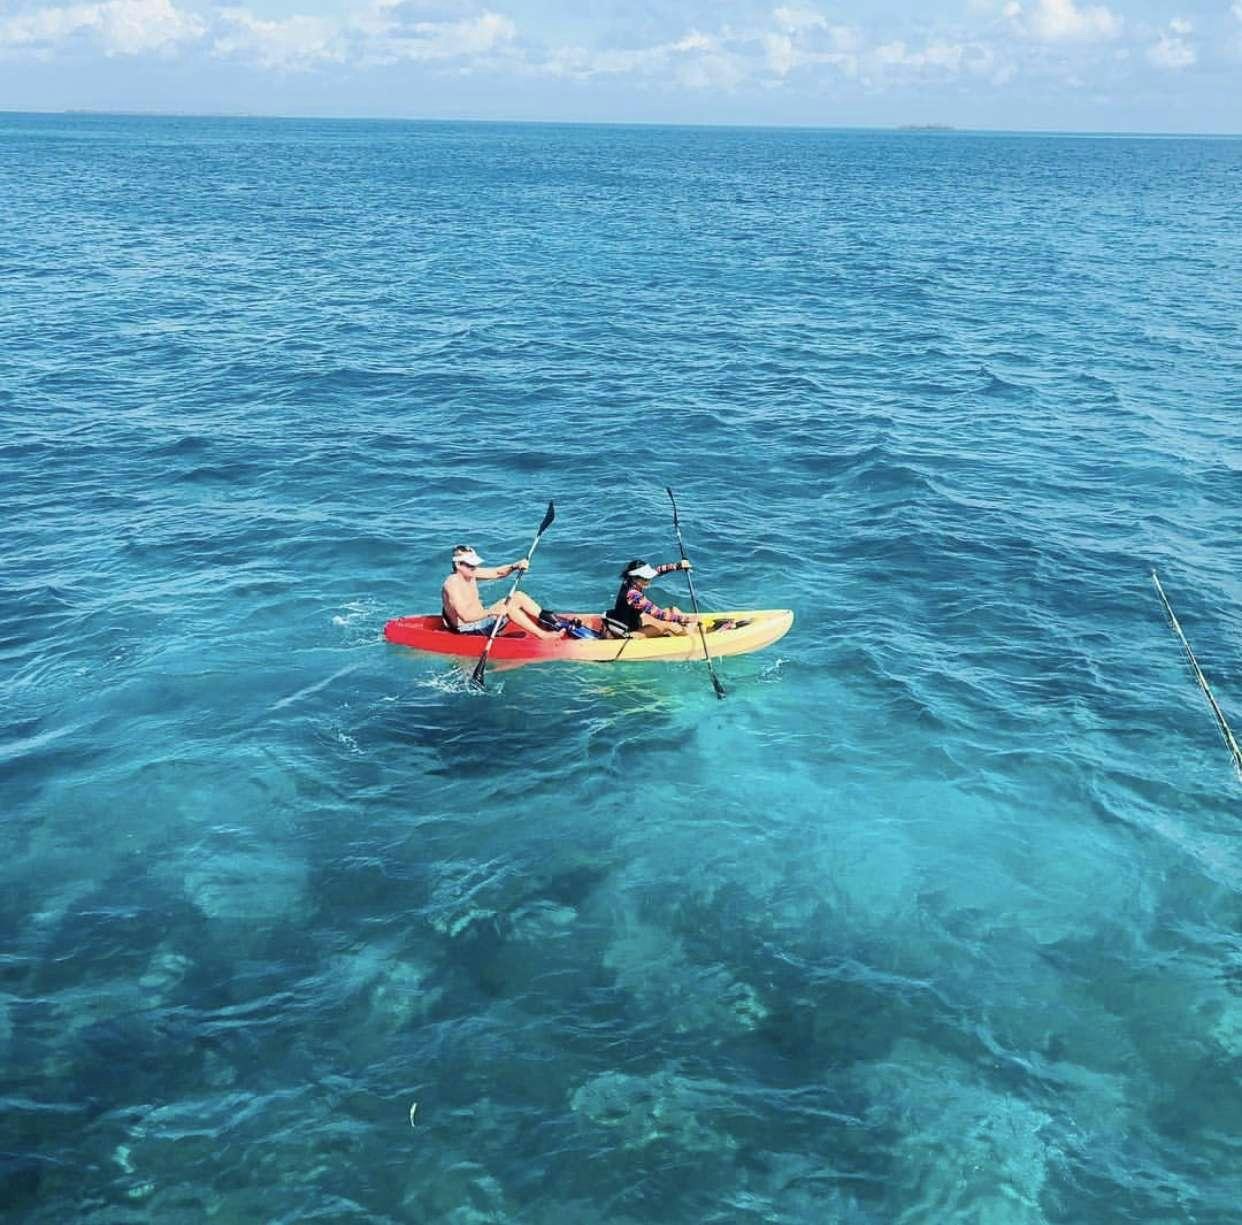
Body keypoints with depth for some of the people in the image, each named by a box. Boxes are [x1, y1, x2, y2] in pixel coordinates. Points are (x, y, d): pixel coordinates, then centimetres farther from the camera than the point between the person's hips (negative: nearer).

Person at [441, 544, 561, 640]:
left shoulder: (470, 573, 6)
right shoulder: (452, 584, -22)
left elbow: (497, 572, 3)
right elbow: (466, 616, -30)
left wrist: (515, 566, -16)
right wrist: (492, 611, -39)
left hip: (479, 617, 10)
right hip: (468, 629, -10)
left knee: (518, 596, 1)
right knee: (506, 604, -26)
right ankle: (542, 634, -25)